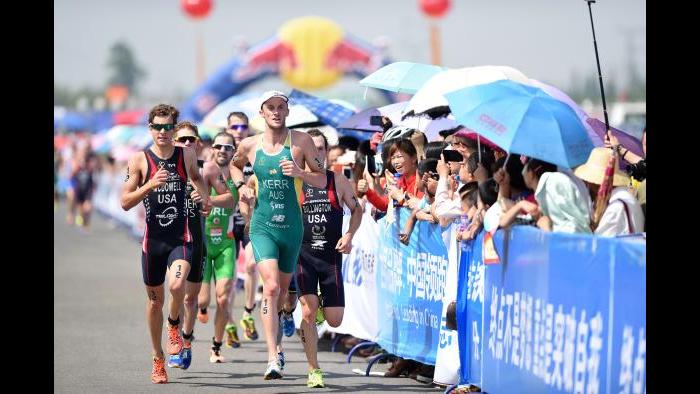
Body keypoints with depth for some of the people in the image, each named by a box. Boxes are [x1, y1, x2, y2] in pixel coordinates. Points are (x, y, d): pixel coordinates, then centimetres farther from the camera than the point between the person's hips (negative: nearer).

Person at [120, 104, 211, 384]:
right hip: (153, 238, 1)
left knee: (177, 285, -27)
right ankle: (158, 359, 27)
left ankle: (174, 325, 6)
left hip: (181, 238, 0)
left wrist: (205, 196, 9)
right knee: (155, 299, 10)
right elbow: (125, 202, -8)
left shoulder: (187, 155, 3)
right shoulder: (140, 160, -3)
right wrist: (150, 185, -21)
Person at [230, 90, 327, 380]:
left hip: (291, 227, 1)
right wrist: (242, 186, 7)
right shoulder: (250, 145, 2)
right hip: (262, 226, -1)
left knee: (281, 291, 15)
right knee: (271, 287, -21)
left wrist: (299, 173, -19)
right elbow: (235, 165, 25)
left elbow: (322, 180, 0)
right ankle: (273, 359, -26)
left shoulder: (301, 141, -2)